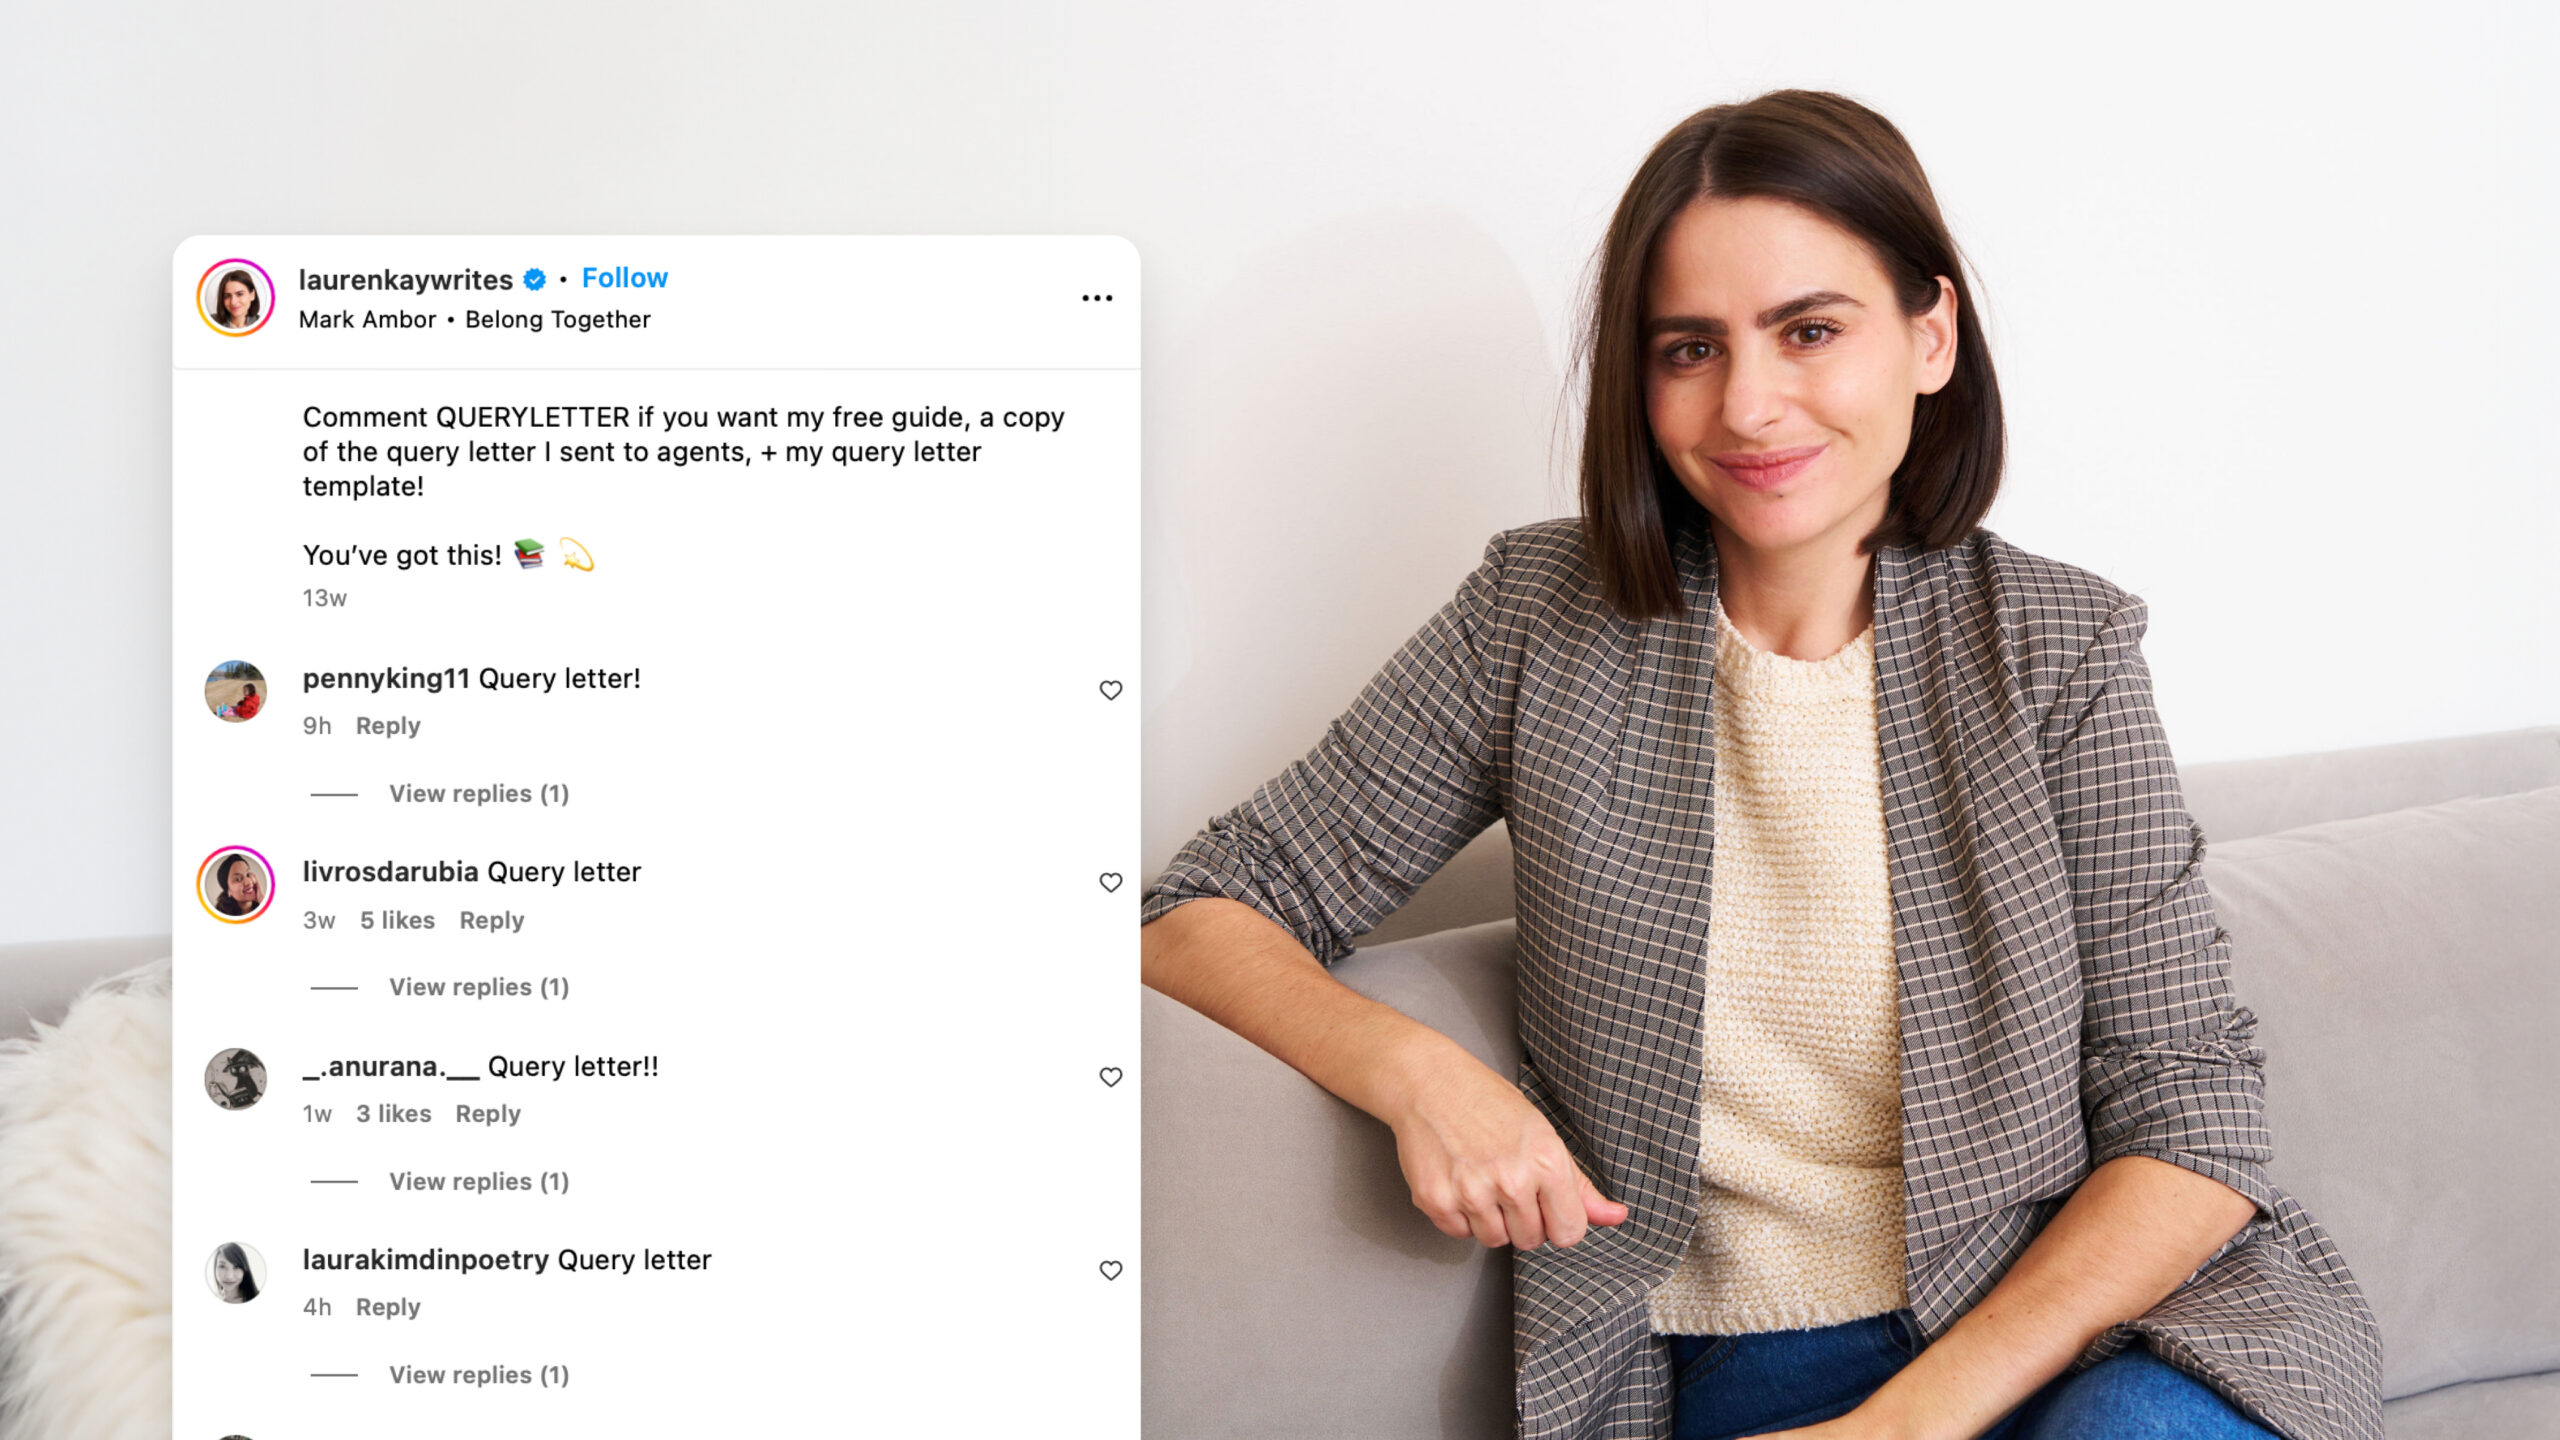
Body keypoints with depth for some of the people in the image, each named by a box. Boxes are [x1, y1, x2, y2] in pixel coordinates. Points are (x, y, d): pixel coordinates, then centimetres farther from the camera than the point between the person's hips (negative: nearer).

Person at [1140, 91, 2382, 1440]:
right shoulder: (1541, 620, 1)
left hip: (2063, 1329, 1)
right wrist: (1412, 1068, -17)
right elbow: (1198, 915, 4)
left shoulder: (2054, 645, -1)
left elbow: (2195, 1120, -5)